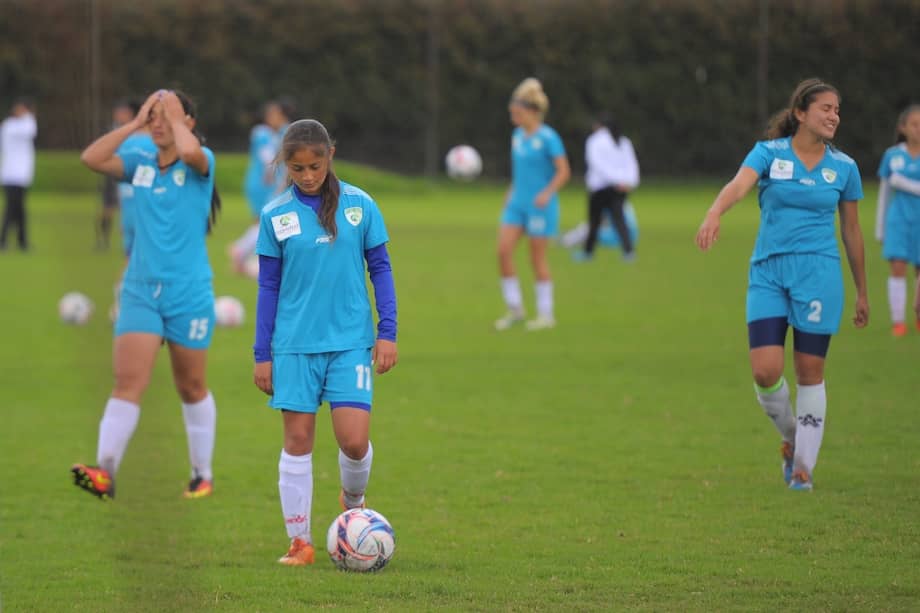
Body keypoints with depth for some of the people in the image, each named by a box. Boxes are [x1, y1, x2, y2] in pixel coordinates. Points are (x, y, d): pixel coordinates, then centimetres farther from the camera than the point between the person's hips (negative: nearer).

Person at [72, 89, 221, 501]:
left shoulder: (201, 164, -4)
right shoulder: (140, 165, 8)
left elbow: (190, 151, -28)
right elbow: (92, 158, -6)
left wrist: (174, 116, -12)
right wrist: (135, 123, -5)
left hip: (189, 294, -3)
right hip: (140, 292, 3)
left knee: (191, 389, 10)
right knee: (128, 381, -12)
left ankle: (202, 474, 23)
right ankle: (105, 471, -23)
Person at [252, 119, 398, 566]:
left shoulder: (359, 205, -1)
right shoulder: (275, 215, 1)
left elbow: (380, 267, 6)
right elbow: (268, 286, 6)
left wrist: (387, 331, 0)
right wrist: (262, 354, 5)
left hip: (351, 340, -1)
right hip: (295, 344, 1)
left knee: (354, 439, -8)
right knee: (297, 439, 1)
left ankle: (353, 500, 24)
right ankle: (299, 541, 9)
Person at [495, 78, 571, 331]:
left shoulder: (548, 137, -12)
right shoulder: (518, 136, 9)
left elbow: (563, 171, -12)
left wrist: (547, 193, -22)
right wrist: (512, 192, 15)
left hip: (540, 206, -7)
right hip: (517, 203, 7)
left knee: (537, 257, 0)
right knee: (503, 250, -5)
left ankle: (545, 313, 12)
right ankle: (514, 308, 7)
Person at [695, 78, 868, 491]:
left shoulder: (843, 167, 6)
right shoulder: (769, 154, -1)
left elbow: (852, 231, 14)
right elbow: (739, 185, -21)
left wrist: (862, 292, 18)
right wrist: (714, 214, -43)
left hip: (819, 273, 1)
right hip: (768, 271, -1)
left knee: (810, 373, -1)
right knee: (765, 371, -11)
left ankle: (803, 465, 11)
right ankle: (791, 437, 18)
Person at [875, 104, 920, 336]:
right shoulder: (892, 156, 4)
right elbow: (884, 193, 11)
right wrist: (880, 228, 13)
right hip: (898, 219, 0)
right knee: (897, 268, -11)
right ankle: (898, 322, -10)